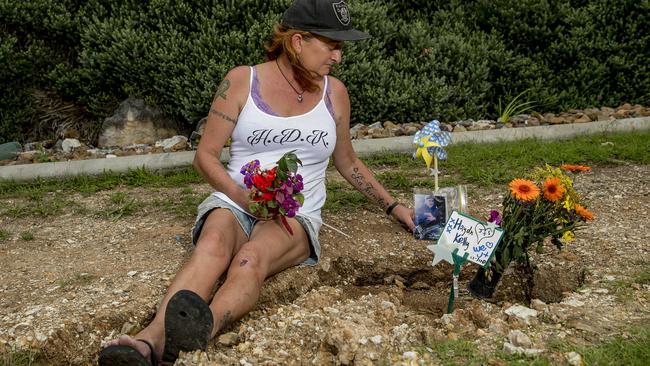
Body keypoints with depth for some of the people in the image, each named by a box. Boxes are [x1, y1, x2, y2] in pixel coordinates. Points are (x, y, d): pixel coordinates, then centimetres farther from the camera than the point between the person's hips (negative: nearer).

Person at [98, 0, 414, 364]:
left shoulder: (334, 92, 7)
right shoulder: (242, 81, -1)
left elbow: (348, 162, 21)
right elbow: (206, 155, 0)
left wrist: (392, 205, 20)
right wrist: (244, 196, -17)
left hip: (296, 215, 1)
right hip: (234, 202, 0)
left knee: (251, 258, -35)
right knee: (212, 247, -37)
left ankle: (202, 329, -62)